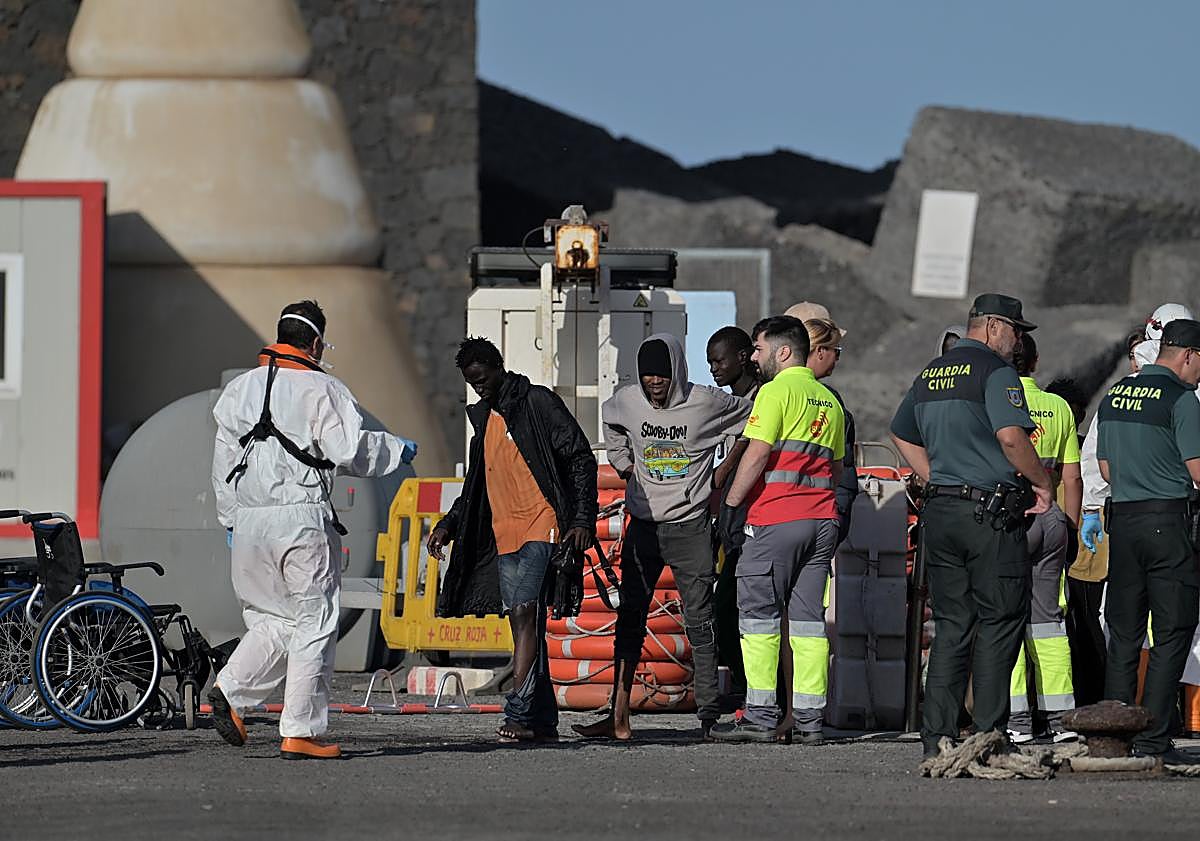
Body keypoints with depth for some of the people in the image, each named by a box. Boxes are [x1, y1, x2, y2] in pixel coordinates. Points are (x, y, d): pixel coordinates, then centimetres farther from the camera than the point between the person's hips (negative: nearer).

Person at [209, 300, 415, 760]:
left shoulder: (240, 389, 14)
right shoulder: (322, 390, -6)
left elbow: (224, 462, 15)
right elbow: (352, 450, -12)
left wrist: (231, 520, 22)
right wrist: (397, 449, 6)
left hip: (248, 519, 6)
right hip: (302, 516, -6)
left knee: (272, 619, 18)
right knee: (314, 624, 1)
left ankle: (230, 691, -4)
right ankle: (299, 733, -2)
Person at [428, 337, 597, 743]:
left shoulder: (538, 403, -3)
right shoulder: (483, 418, 21)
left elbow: (580, 459, -6)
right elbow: (477, 485, 31)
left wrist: (583, 520, -14)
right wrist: (449, 524, 18)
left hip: (542, 528, -8)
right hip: (504, 537, 8)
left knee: (525, 614, -19)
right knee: (522, 626, 6)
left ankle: (519, 713, -25)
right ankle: (543, 721, 9)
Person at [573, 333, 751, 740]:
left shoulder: (706, 403, -10)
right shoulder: (626, 402, 1)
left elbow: (752, 420, 6)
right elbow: (610, 422, 26)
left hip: (691, 528, -4)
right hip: (643, 525, 4)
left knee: (699, 622, -4)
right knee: (629, 618, 2)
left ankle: (709, 715, -4)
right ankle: (619, 718, 3)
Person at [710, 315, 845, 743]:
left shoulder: (776, 392, -7)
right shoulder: (829, 400, 18)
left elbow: (756, 454, -14)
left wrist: (730, 504, -9)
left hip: (775, 518, -7)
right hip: (821, 519, 7)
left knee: (759, 612, -2)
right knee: (808, 617, 6)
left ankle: (761, 715, -7)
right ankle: (809, 719, 3)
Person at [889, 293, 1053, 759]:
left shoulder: (930, 374, 16)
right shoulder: (994, 370, -9)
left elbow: (902, 435, 29)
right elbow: (1011, 436, -21)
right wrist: (1041, 483, -7)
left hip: (940, 511, 7)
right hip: (992, 512, -7)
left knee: (951, 627, 10)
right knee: (1000, 623, -1)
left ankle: (937, 735, 6)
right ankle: (988, 735, -5)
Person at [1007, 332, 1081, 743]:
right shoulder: (1059, 408, 8)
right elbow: (1072, 478, 10)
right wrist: (1072, 528, 18)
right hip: (1052, 519, 5)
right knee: (1047, 616, 11)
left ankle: (1015, 717, -7)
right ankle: (1059, 714, 9)